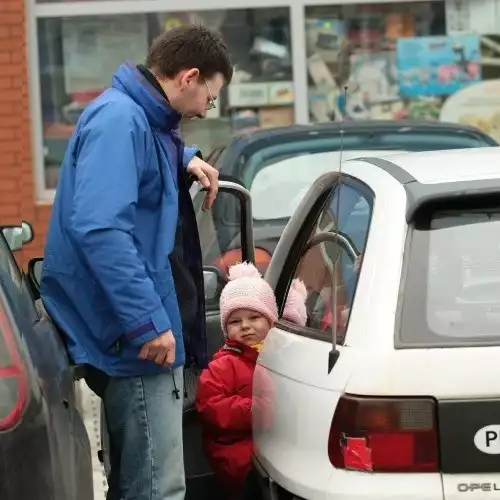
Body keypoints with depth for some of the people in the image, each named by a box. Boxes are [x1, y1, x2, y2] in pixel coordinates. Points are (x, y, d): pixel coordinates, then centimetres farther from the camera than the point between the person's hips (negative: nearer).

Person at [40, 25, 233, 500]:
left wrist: (187, 159, 17)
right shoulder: (118, 118, -15)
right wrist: (148, 321, -28)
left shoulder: (142, 119, 15)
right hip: (137, 338, -11)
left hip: (139, 332, 11)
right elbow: (99, 228, -26)